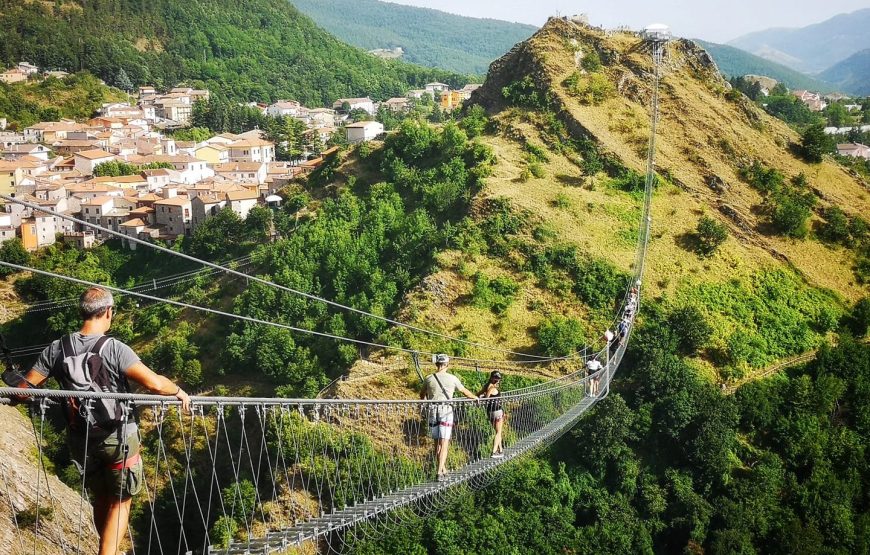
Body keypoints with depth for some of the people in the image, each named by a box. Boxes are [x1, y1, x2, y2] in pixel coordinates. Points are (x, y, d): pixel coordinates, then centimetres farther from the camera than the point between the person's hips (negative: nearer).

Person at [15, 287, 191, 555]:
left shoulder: (57, 349, -8)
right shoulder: (114, 348, -21)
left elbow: (24, 388, -5)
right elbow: (154, 384, -29)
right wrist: (179, 392, -9)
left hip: (81, 439, 5)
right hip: (117, 437, -5)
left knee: (101, 499, 22)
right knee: (120, 502, 9)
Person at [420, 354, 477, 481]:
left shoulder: (429, 378, 3)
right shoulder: (452, 378, -3)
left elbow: (422, 395, 19)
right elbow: (465, 391, 11)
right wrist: (475, 398, 30)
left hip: (433, 410, 3)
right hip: (446, 411, -3)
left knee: (437, 443, 13)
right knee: (444, 443, -4)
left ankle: (443, 469, 21)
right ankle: (440, 472, -14)